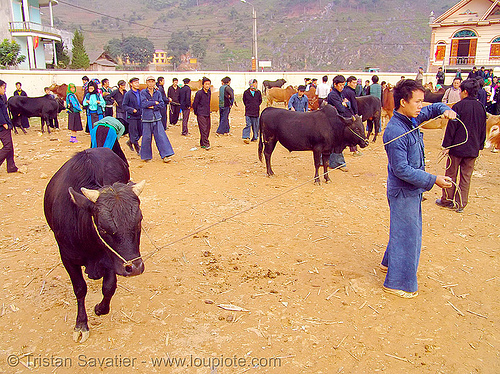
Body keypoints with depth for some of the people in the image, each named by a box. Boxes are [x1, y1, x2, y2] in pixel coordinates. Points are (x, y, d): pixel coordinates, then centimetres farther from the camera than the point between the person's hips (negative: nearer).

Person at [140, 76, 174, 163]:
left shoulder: (157, 93, 9)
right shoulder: (143, 92, 1)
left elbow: (162, 104, 0)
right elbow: (143, 104, -12)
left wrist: (152, 106, -11)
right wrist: (155, 102, -7)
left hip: (157, 117, 2)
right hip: (147, 118, -2)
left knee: (161, 136, -2)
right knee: (147, 137, 2)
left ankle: (165, 155, -1)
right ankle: (146, 156, 16)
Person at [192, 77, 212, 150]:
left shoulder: (209, 92, 9)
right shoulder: (199, 93, -12)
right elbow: (194, 104, -5)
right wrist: (196, 112, 4)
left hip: (207, 114, 7)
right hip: (201, 114, -7)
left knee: (207, 129, 7)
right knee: (203, 129, -12)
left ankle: (202, 143, 18)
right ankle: (206, 144, -11)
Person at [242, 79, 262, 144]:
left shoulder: (258, 92, 3)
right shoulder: (246, 92, -1)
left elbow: (260, 101, 15)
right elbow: (244, 101, 11)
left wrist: (257, 106, 7)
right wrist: (248, 106, 6)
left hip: (256, 112, 2)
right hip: (248, 112, -2)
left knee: (256, 126, 7)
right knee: (248, 125, -10)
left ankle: (255, 138, 18)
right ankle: (246, 137, -9)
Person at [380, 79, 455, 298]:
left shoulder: (412, 119, 2)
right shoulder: (395, 132, -25)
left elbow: (433, 108, 21)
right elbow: (401, 169, -26)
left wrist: (445, 110, -3)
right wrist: (433, 180, -24)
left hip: (413, 189, 10)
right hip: (403, 192, -10)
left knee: (410, 230, 24)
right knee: (405, 234, 1)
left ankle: (389, 263, 43)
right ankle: (397, 283, 17)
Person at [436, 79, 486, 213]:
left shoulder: (459, 106, -12)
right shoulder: (481, 108, 4)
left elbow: (451, 128, -13)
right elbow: (483, 130, 11)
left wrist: (446, 146, -8)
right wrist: (479, 146, 20)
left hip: (457, 147, -4)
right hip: (473, 149, 4)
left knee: (451, 174, 9)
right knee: (466, 177, 9)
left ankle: (447, 200, 18)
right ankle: (461, 204, 14)